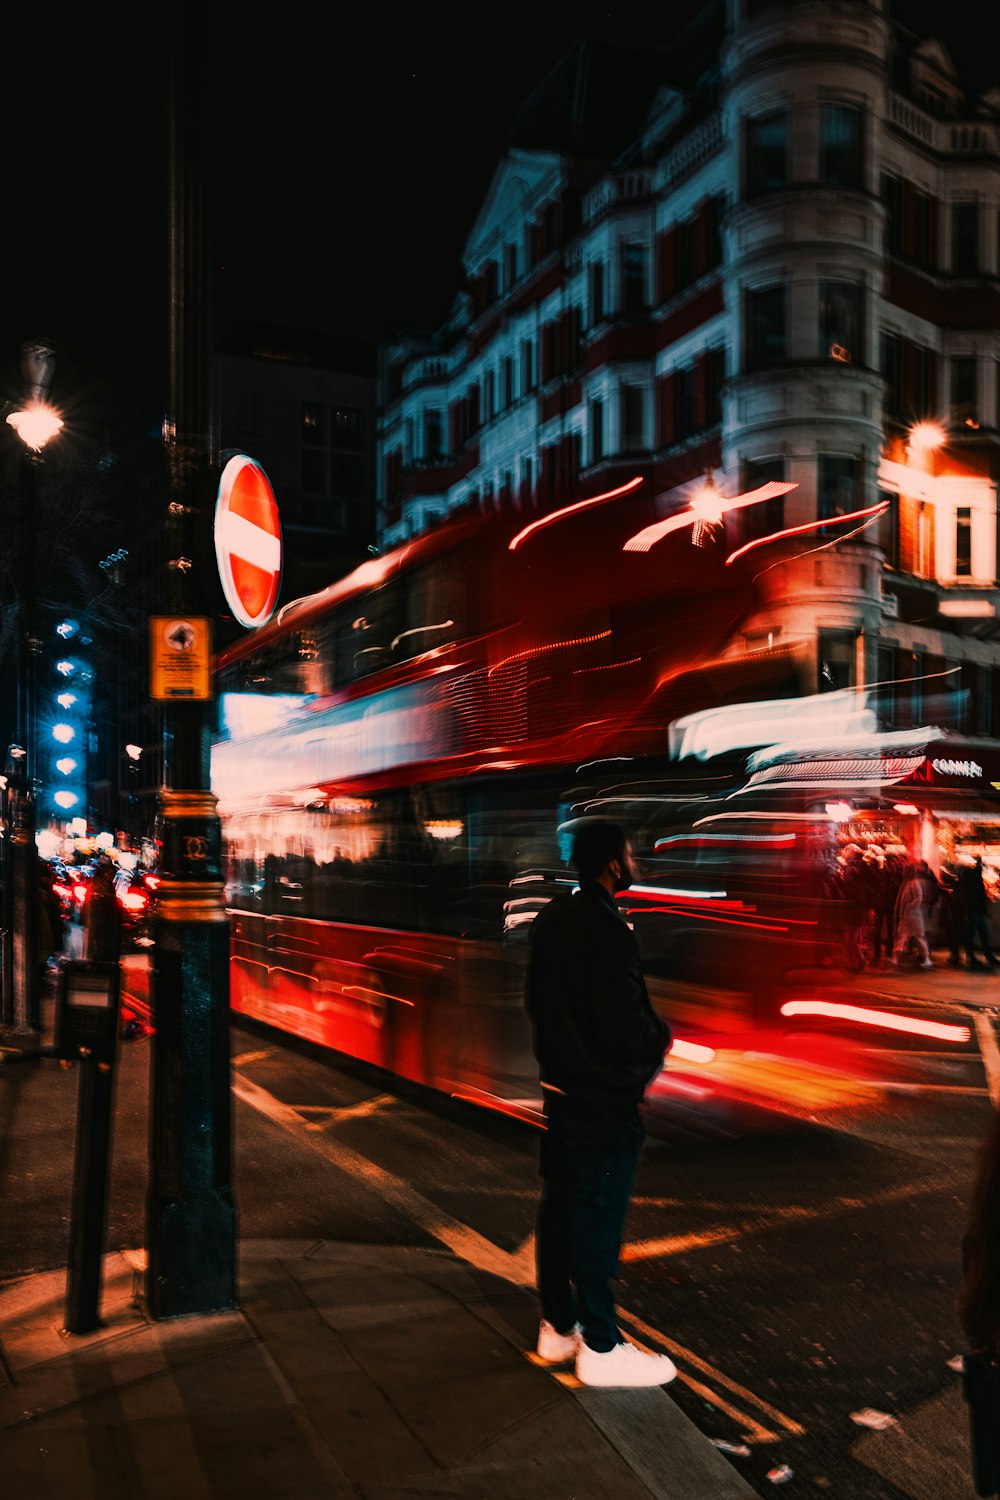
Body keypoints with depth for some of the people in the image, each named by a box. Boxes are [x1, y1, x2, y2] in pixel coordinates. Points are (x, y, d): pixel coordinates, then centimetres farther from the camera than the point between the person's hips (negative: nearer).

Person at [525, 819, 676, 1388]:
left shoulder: (552, 919, 7)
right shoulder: (607, 929, -22)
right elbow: (625, 1023, -25)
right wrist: (661, 1034, -6)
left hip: (561, 1085, 9)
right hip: (604, 1096, -9)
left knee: (560, 1206, 16)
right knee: (599, 1218, 0)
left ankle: (558, 1326, 29)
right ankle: (601, 1348, 11)